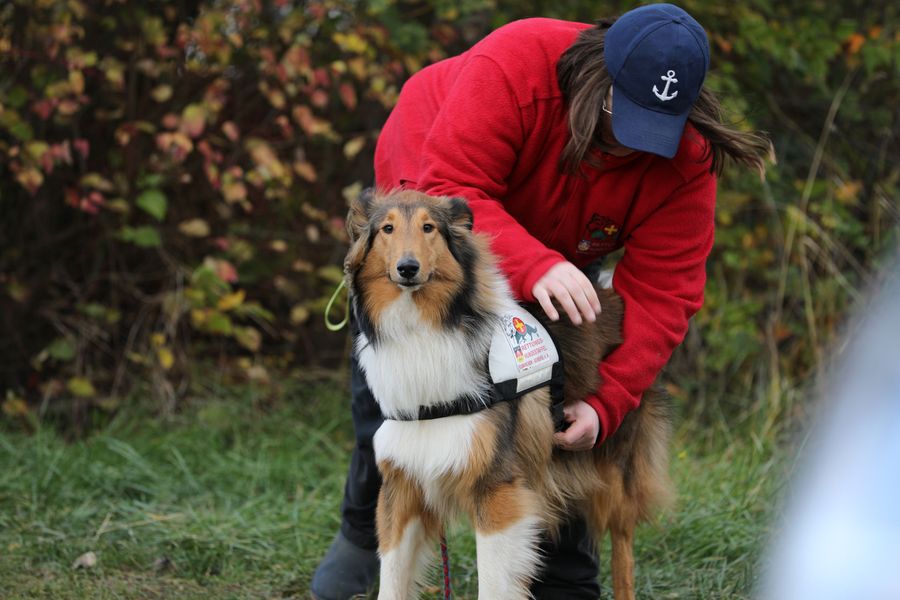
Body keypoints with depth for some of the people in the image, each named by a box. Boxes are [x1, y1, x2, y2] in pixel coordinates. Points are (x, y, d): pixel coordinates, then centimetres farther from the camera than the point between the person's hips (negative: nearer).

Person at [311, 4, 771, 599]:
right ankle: (368, 527, 19)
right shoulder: (514, 66, -42)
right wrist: (535, 266, -60)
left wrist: (604, 404, -41)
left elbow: (661, 295, -30)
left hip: (558, 257, 2)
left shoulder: (687, 163, -30)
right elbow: (451, 191, -45)